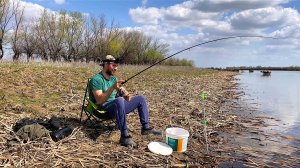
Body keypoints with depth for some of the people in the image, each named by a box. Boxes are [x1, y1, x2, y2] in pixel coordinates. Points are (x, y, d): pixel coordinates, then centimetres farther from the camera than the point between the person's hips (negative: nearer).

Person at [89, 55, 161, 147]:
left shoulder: (113, 78, 12)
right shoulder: (96, 79, -14)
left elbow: (123, 92, 10)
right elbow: (99, 101, -24)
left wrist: (127, 95, -14)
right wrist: (112, 87, -32)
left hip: (118, 107, 8)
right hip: (104, 109, -8)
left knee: (141, 98, 8)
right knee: (119, 100, -40)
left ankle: (145, 127, 9)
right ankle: (124, 136, -34)